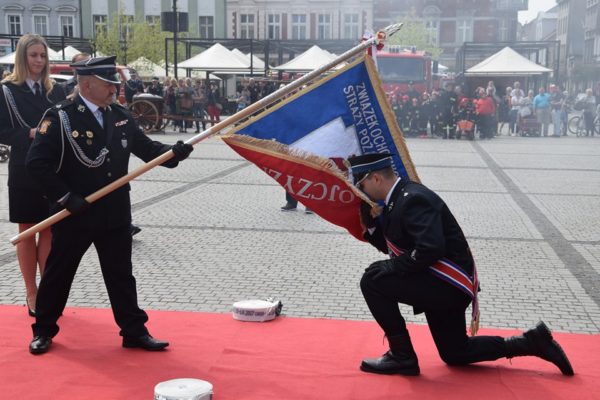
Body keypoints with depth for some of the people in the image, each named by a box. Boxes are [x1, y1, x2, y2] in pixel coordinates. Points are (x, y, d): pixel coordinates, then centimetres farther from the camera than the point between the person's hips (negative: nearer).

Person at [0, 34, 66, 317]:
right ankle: (32, 294, 15)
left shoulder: (54, 91, 8)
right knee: (27, 231, 6)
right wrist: (29, 134, -18)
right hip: (24, 171, -3)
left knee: (49, 231, 5)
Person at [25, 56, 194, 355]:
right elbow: (36, 163, -15)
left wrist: (173, 152, -11)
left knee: (121, 274, 11)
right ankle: (44, 330, 29)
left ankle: (134, 332, 20)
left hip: (115, 213, 5)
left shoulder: (120, 116, 5)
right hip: (74, 214, -4)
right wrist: (64, 197, -18)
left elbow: (145, 147, 9)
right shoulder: (60, 117, -13)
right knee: (58, 273, 11)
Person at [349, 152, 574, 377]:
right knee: (455, 354, 21)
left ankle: (402, 357, -5)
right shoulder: (399, 198, 9)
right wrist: (370, 222, 0)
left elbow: (430, 249, -32)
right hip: (445, 287, 11)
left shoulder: (413, 199, -22)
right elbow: (392, 246, 13)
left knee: (373, 280, -15)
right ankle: (533, 342, 23)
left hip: (449, 286, -11)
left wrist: (391, 267, -23)